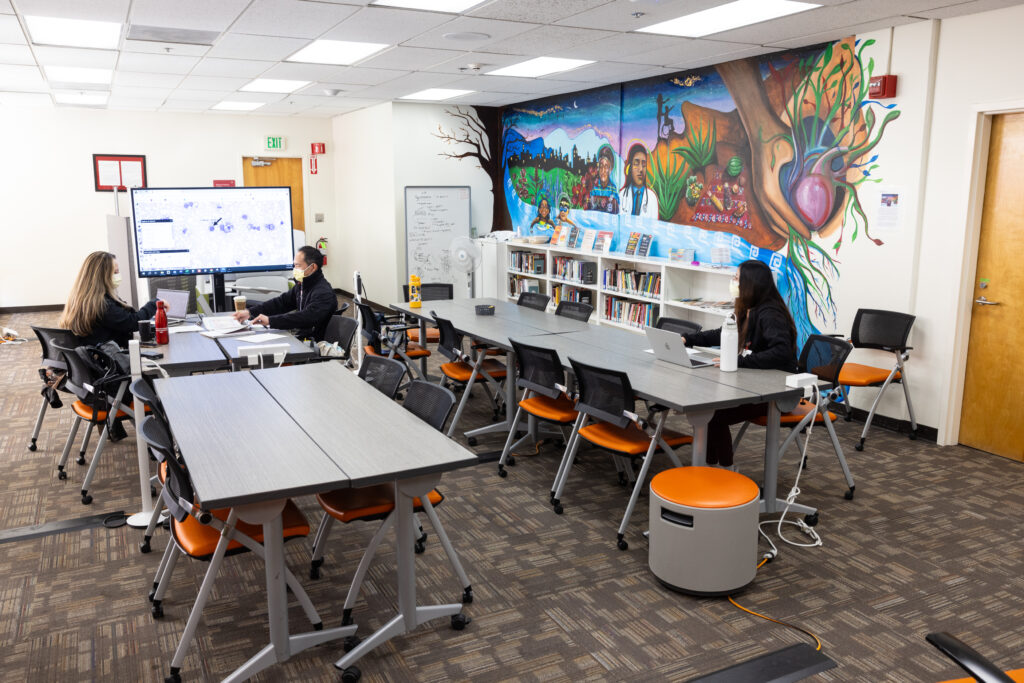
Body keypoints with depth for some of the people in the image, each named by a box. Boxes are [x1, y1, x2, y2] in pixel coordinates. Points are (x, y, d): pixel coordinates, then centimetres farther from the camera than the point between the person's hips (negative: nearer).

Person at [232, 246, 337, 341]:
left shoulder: (323, 293, -19)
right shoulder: (302, 285, 13)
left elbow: (306, 318, -31)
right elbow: (281, 302, 14)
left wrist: (270, 320, -31)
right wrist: (250, 312, 2)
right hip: (300, 337, 9)